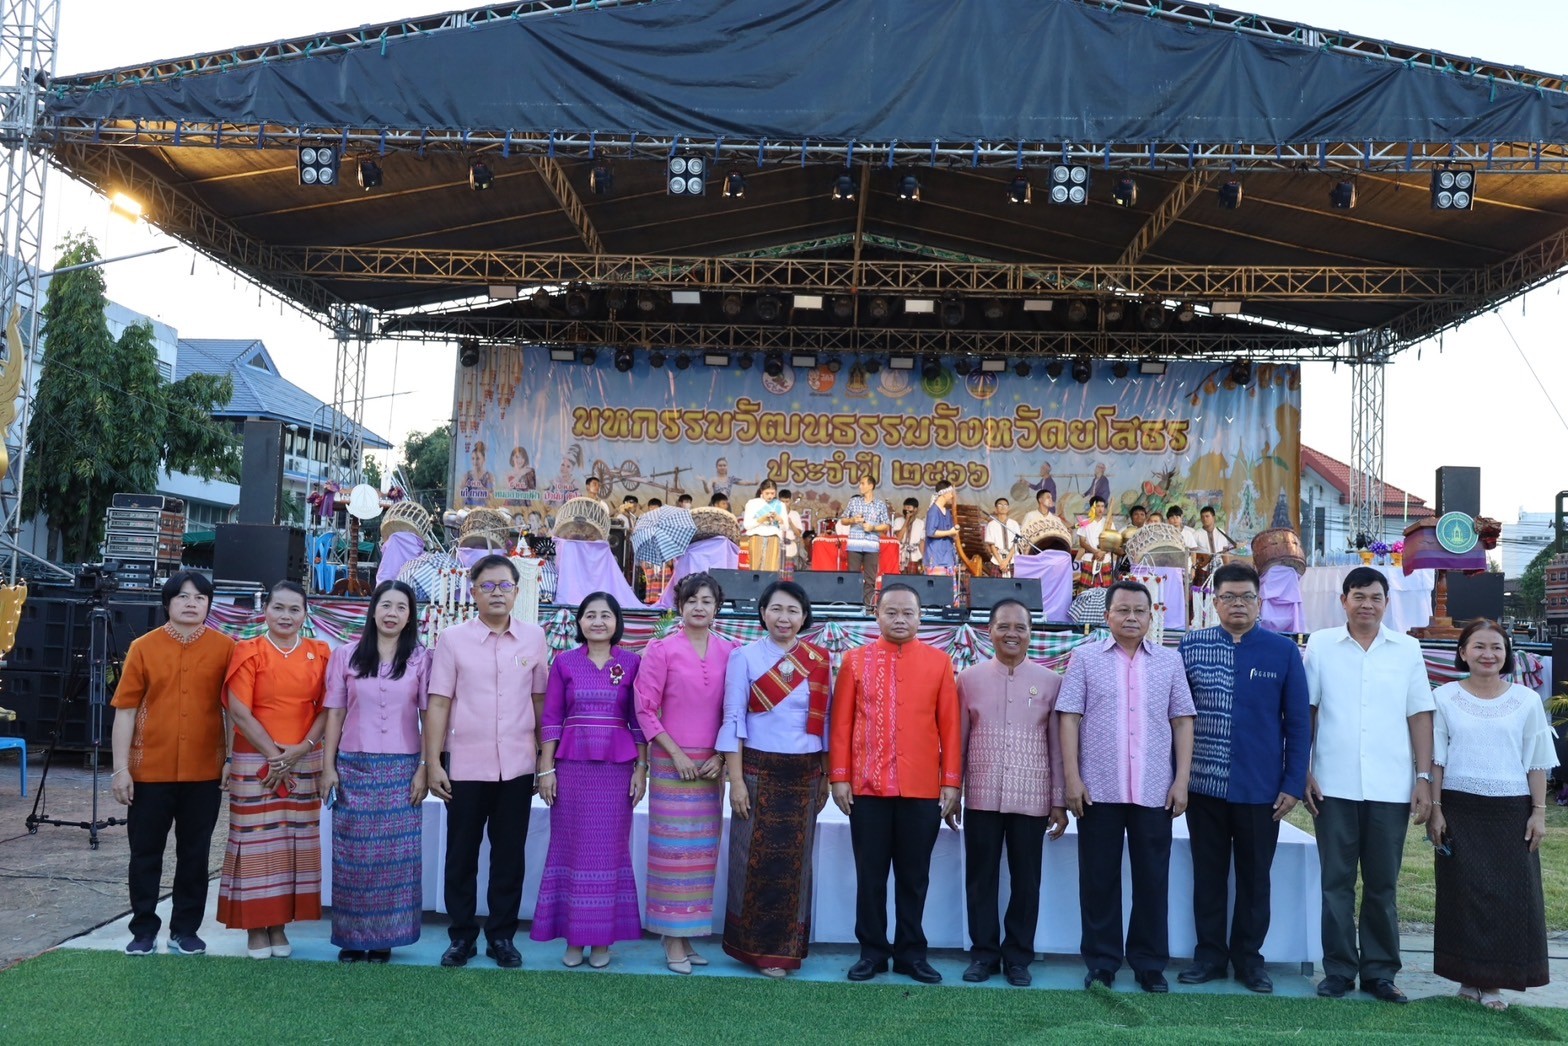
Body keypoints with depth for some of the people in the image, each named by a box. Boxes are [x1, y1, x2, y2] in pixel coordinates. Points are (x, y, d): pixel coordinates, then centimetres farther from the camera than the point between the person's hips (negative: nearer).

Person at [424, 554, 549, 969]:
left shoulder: (534, 637, 2)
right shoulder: (453, 638, -1)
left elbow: (540, 700, 7)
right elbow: (438, 704, -2)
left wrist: (546, 759, 6)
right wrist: (433, 762, -5)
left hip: (517, 767, 1)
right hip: (465, 766, -1)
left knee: (509, 856, 8)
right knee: (461, 855, 9)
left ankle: (502, 936, 21)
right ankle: (461, 937, 23)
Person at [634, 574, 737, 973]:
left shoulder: (729, 652, 4)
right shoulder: (662, 650, -4)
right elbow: (645, 709, -5)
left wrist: (721, 757, -2)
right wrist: (676, 753, -10)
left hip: (712, 764, 3)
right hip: (671, 761, -3)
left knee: (702, 849, 7)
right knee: (673, 848, -1)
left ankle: (688, 935, 16)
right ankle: (673, 942, 7)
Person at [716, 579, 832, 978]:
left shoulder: (820, 661, 5)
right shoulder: (744, 657, -2)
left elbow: (826, 720, 9)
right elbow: (733, 720, -5)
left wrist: (825, 777, 8)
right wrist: (736, 780, -10)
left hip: (805, 775, 3)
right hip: (760, 772, -2)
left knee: (795, 860, 8)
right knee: (756, 859, 2)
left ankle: (786, 946, 21)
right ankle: (757, 946, 16)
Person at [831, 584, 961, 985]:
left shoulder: (939, 662, 4)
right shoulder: (855, 660, 4)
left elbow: (950, 726, 3)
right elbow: (841, 723, 3)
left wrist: (952, 781, -1)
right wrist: (839, 777, -2)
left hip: (923, 789, 0)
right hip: (867, 787, 0)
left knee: (914, 876, 9)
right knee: (870, 875, 7)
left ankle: (911, 953, 20)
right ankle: (872, 951, 18)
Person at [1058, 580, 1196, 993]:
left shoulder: (1170, 660, 7)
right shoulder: (1085, 657, 2)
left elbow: (1182, 722, 7)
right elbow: (1070, 718, -1)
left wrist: (1182, 781, 0)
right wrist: (1072, 778, -7)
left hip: (1155, 791, 1)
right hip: (1099, 789, -1)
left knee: (1152, 880, 7)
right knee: (1098, 879, 6)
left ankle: (1150, 964, 19)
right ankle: (1101, 962, 17)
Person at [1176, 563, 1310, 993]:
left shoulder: (1283, 651, -1)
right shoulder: (1191, 645, 1)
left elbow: (1298, 723, 1)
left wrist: (1293, 784, -3)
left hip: (1260, 788, -1)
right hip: (1204, 784, 1)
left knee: (1254, 876, 10)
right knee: (1208, 873, 10)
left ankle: (1248, 957, 23)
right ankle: (1209, 953, 22)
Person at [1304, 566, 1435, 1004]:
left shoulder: (1407, 649, 6)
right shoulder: (1320, 645, 3)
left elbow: (1420, 716, 7)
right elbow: (1306, 712, 4)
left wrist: (1424, 778, 2)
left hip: (1391, 787, 1)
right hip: (1334, 786, -1)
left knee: (1383, 884, 8)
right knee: (1336, 882, 5)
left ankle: (1380, 971, 18)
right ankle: (1338, 969, 14)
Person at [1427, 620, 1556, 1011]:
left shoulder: (1526, 700, 4)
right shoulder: (1445, 698, 2)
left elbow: (1537, 762, 6)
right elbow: (1435, 760, 2)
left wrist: (1538, 812, 0)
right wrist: (1435, 810, -3)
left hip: (1512, 812, 1)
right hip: (1459, 809, -1)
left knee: (1511, 896, 1)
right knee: (1463, 893, 3)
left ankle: (1494, 982, 12)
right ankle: (1469, 978, 15)